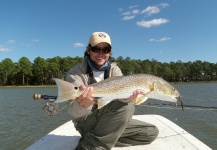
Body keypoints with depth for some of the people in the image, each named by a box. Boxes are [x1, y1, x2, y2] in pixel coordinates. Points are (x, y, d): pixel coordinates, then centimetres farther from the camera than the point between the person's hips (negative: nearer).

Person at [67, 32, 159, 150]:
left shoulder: (114, 70, 2)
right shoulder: (75, 73, -13)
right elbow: (74, 112, -23)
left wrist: (128, 95, -38)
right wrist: (82, 105, -47)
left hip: (111, 122, 6)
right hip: (86, 122, -5)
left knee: (151, 132, -1)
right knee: (126, 107, -30)